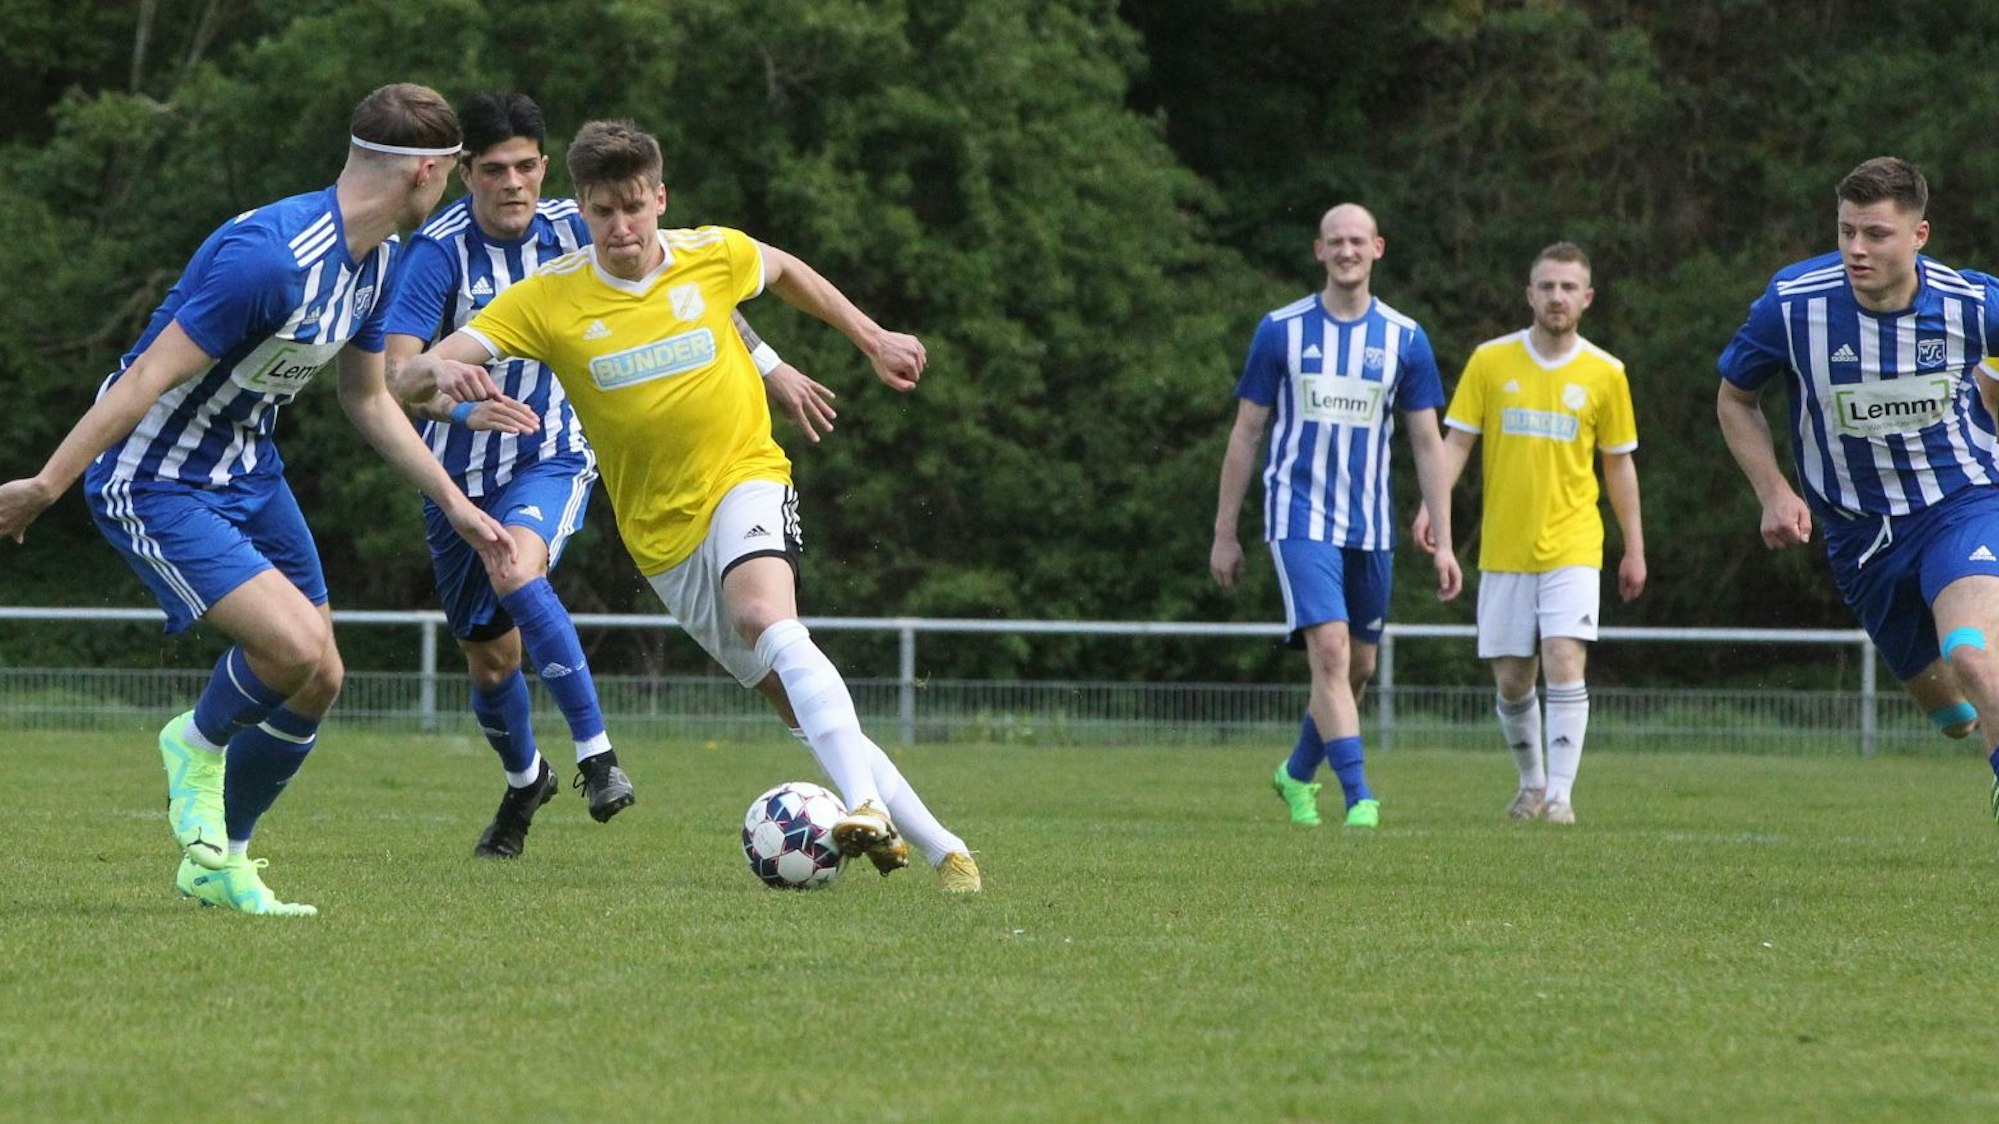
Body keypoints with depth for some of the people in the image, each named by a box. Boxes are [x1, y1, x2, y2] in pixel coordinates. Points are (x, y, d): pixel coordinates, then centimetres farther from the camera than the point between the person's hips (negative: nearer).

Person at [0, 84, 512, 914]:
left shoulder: (376, 259, 2)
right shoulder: (271, 256, -29)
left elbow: (368, 400, 17)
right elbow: (150, 377, -27)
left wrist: (455, 506, 16)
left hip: (248, 470, 9)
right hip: (154, 480, -9)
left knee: (317, 682, 7)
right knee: (294, 641, -24)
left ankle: (218, 861, 25)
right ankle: (200, 746, 8)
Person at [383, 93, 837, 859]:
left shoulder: (574, 232, -9)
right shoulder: (438, 253, -19)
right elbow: (394, 375, -29)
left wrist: (770, 369, 6)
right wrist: (464, 410, -48)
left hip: (553, 459, -1)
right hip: (460, 472, 1)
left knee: (517, 572, -32)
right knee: (491, 658, 11)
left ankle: (596, 752, -27)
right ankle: (524, 779, 42)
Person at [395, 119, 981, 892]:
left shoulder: (716, 255, -5)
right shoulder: (548, 299, -10)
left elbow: (785, 272, 21)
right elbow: (409, 378, -17)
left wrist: (872, 339, 24)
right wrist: (441, 374, -40)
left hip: (744, 477, -2)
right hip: (664, 534, 2)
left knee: (765, 618, -34)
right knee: (803, 706, 2)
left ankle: (866, 805, -44)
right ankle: (941, 850, 11)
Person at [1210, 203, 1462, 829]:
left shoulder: (1405, 339, 4)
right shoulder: (1281, 330, -1)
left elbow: (1427, 444, 7)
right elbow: (1246, 433, 4)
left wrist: (1443, 542, 1)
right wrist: (1225, 534, 3)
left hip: (1371, 527, 3)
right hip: (1300, 516, -3)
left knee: (1359, 667, 10)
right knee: (1329, 648, -19)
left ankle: (1297, 774, 34)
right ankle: (1359, 796, -22)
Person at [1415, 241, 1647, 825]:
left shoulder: (1605, 373, 3)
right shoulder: (1490, 361, 2)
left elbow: (1619, 464, 10)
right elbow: (1456, 442, 3)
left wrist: (1634, 548, 10)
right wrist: (1432, 505, -12)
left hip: (1572, 549, -1)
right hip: (1503, 550, 1)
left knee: (1565, 666, -16)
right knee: (1512, 682, 5)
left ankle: (1560, 793, -13)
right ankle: (1531, 783, 26)